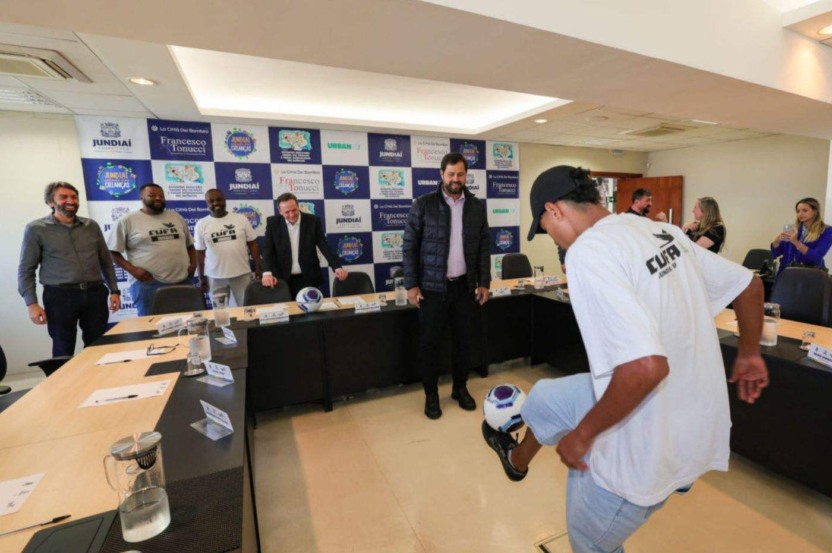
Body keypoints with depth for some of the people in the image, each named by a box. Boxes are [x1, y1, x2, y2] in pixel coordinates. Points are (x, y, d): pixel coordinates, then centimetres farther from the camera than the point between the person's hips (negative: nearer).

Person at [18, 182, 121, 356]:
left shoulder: (91, 226, 9)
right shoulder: (36, 229, 0)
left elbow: (106, 261, 13)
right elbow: (26, 270, 1)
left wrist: (114, 291, 7)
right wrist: (31, 303, -8)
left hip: (95, 293, 3)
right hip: (60, 296, -2)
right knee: (63, 352, 8)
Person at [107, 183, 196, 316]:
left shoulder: (176, 217, 14)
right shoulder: (127, 221, 1)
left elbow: (189, 244, 21)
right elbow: (112, 251, 1)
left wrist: (193, 264, 5)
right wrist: (132, 270, -13)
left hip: (183, 282, 4)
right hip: (148, 284, -4)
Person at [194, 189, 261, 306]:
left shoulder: (241, 219, 1)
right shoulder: (201, 224, 2)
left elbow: (253, 244, 3)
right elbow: (200, 253, 6)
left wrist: (258, 267, -1)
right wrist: (201, 277, 6)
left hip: (242, 274, 0)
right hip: (215, 277, 1)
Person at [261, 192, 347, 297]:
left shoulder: (313, 221, -3)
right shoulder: (273, 223, -1)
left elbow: (324, 246, -5)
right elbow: (268, 249, -6)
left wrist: (337, 267, -18)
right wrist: (267, 273, -22)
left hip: (308, 278, 0)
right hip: (282, 279, 0)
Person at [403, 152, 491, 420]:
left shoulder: (476, 206, 5)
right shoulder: (423, 205, -5)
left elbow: (483, 246, 8)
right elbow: (409, 246, -5)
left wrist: (484, 282, 3)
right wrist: (411, 285, -9)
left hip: (465, 285, 3)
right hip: (432, 286, -3)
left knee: (463, 340, 12)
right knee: (429, 342, 5)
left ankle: (460, 388, 32)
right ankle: (431, 395, 23)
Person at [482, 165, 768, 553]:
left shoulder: (587, 251, -26)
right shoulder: (662, 231, 0)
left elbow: (646, 365, -35)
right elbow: (749, 285, 11)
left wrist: (583, 434, -20)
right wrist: (749, 354, 26)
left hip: (651, 444, -8)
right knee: (542, 398, 26)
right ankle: (518, 460, 55)